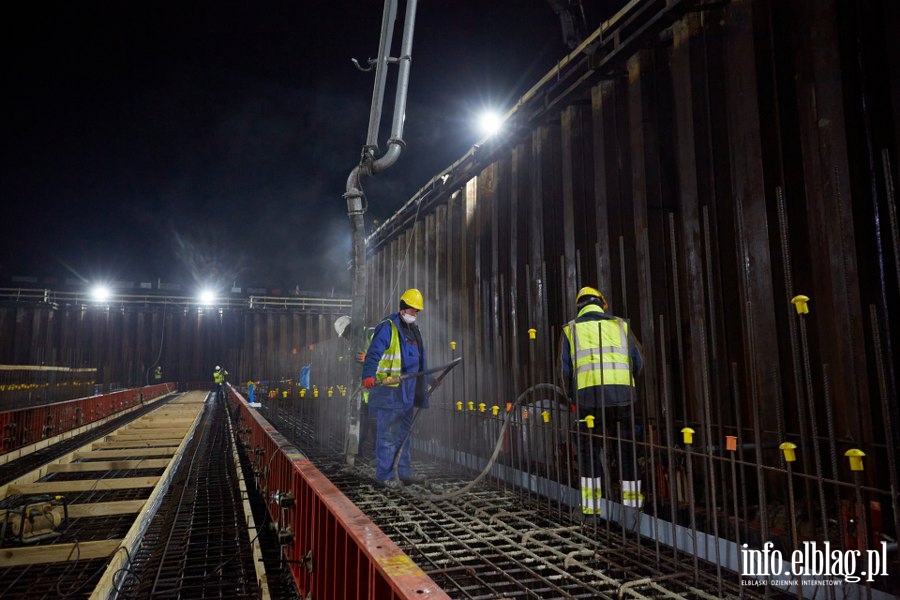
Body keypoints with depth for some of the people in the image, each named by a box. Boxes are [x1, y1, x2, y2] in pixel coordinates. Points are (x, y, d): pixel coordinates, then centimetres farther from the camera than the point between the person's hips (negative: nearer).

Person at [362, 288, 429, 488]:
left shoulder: (414, 330, 19)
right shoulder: (387, 327, -9)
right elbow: (373, 353, -19)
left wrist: (423, 386, 27)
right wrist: (369, 375, -33)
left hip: (407, 392, 9)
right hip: (388, 391, -9)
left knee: (404, 433, 16)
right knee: (388, 435, -4)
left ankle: (404, 472, 26)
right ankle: (384, 475, 7)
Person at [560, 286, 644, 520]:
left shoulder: (571, 329, 11)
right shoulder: (620, 325, 15)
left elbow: (565, 369, 7)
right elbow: (638, 362, 13)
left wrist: (573, 397, 19)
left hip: (588, 394, -1)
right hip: (621, 394, 1)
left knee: (589, 450, 9)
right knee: (626, 448, 13)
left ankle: (590, 507, 10)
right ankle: (632, 501, 19)